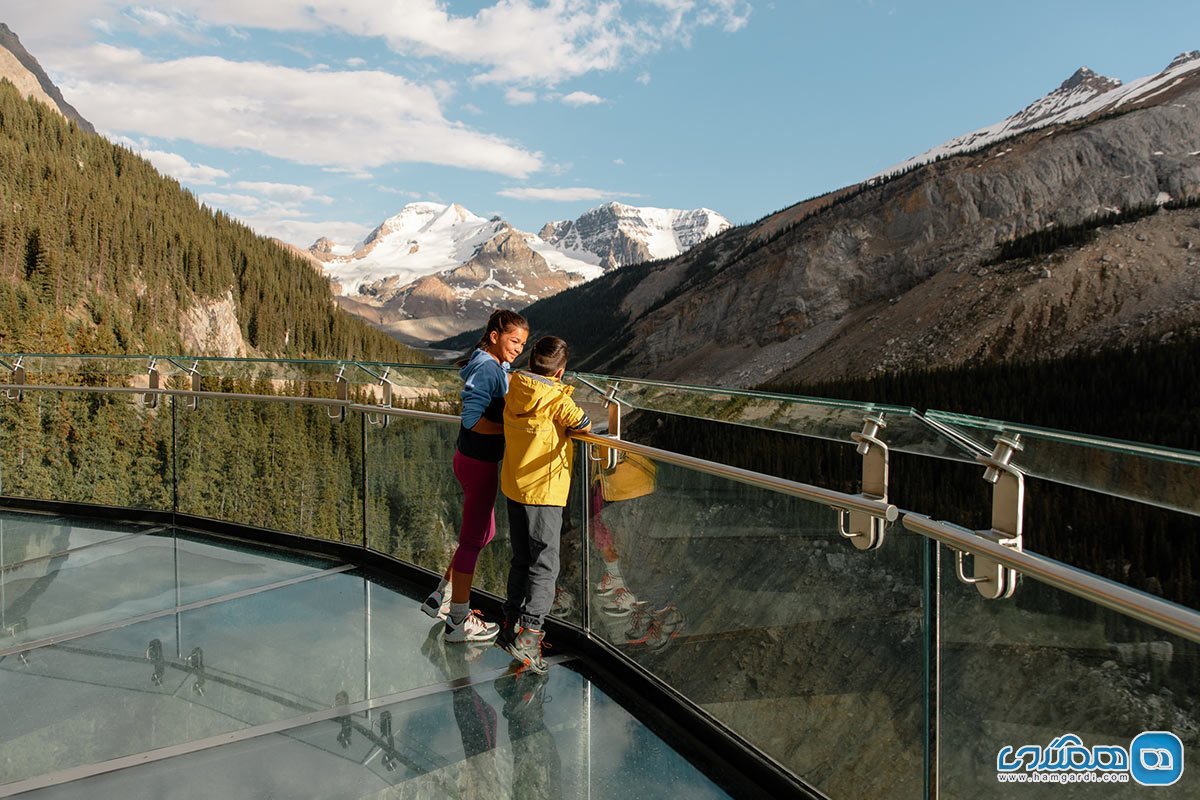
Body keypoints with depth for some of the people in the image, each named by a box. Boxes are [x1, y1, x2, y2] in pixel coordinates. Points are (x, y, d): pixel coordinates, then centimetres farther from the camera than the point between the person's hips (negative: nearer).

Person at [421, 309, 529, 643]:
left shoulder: (495, 366, 11)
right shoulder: (488, 368, -19)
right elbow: (473, 419, -23)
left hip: (472, 458, 10)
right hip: (479, 463, -10)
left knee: (484, 532, 21)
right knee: (474, 538, 1)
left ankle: (440, 598, 34)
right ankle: (459, 621, 15)